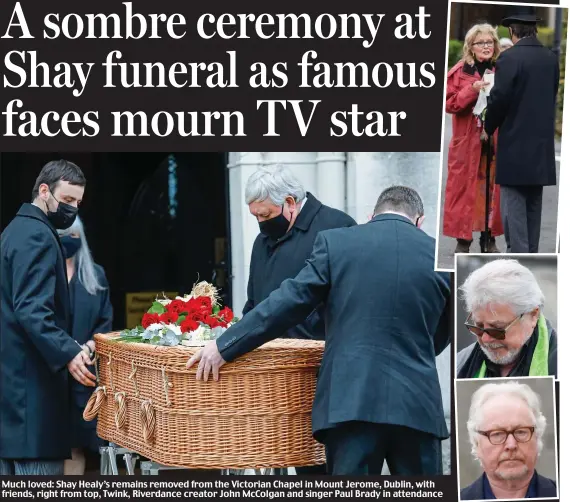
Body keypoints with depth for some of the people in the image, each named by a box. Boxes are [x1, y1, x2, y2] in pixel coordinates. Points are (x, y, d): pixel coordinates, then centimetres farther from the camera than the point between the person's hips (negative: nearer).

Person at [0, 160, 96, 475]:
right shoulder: (38, 237, -13)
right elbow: (31, 310, -23)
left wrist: (67, 348, 22)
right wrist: (67, 353, -34)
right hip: (31, 378, -11)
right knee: (39, 470, -10)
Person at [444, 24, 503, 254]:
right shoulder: (460, 72, 2)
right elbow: (448, 102, -5)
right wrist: (472, 90, -17)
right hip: (468, 142, -2)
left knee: (492, 190, 3)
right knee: (465, 190, -2)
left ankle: (489, 239, 11)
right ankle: (463, 240, 3)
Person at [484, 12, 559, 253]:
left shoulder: (509, 58, -13)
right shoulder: (551, 59, 6)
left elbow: (498, 100, -14)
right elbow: (552, 96, 10)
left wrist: (488, 129, 1)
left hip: (515, 145, -6)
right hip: (542, 144, 6)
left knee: (514, 206, -5)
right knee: (533, 205, 14)